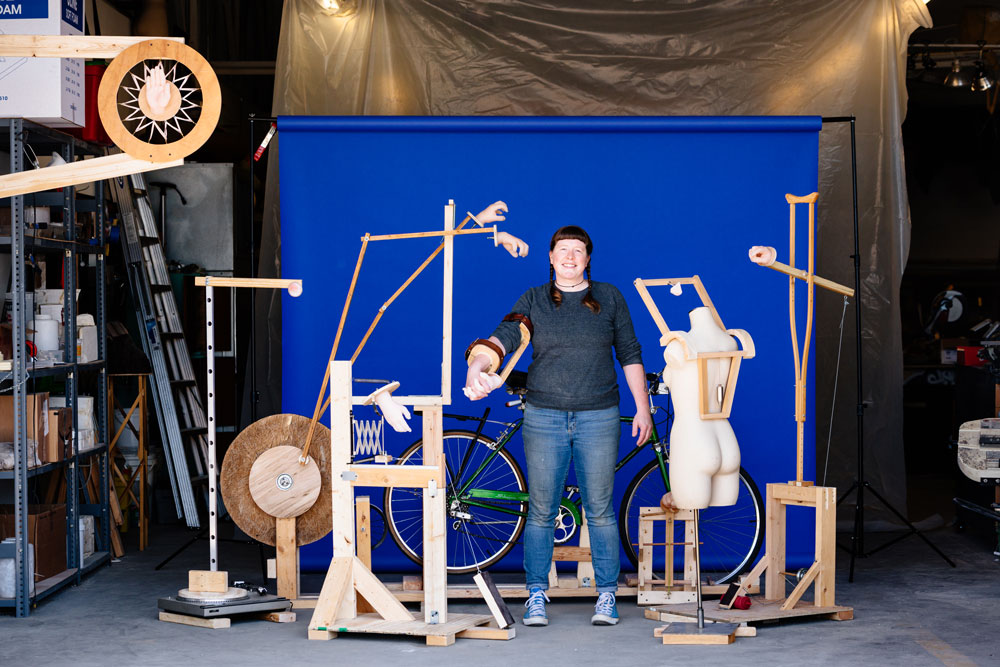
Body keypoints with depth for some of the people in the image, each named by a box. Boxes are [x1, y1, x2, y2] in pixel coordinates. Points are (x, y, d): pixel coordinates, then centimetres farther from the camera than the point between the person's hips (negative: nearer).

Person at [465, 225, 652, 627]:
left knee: (600, 510, 3)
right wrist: (476, 367, -31)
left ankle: (607, 595, 13)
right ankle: (536, 595, 14)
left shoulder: (609, 297, 7)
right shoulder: (533, 300, 5)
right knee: (541, 511, 3)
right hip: (544, 416, 0)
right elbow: (503, 338, -11)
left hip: (598, 417, 0)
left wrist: (642, 407, 6)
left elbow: (629, 353, 10)